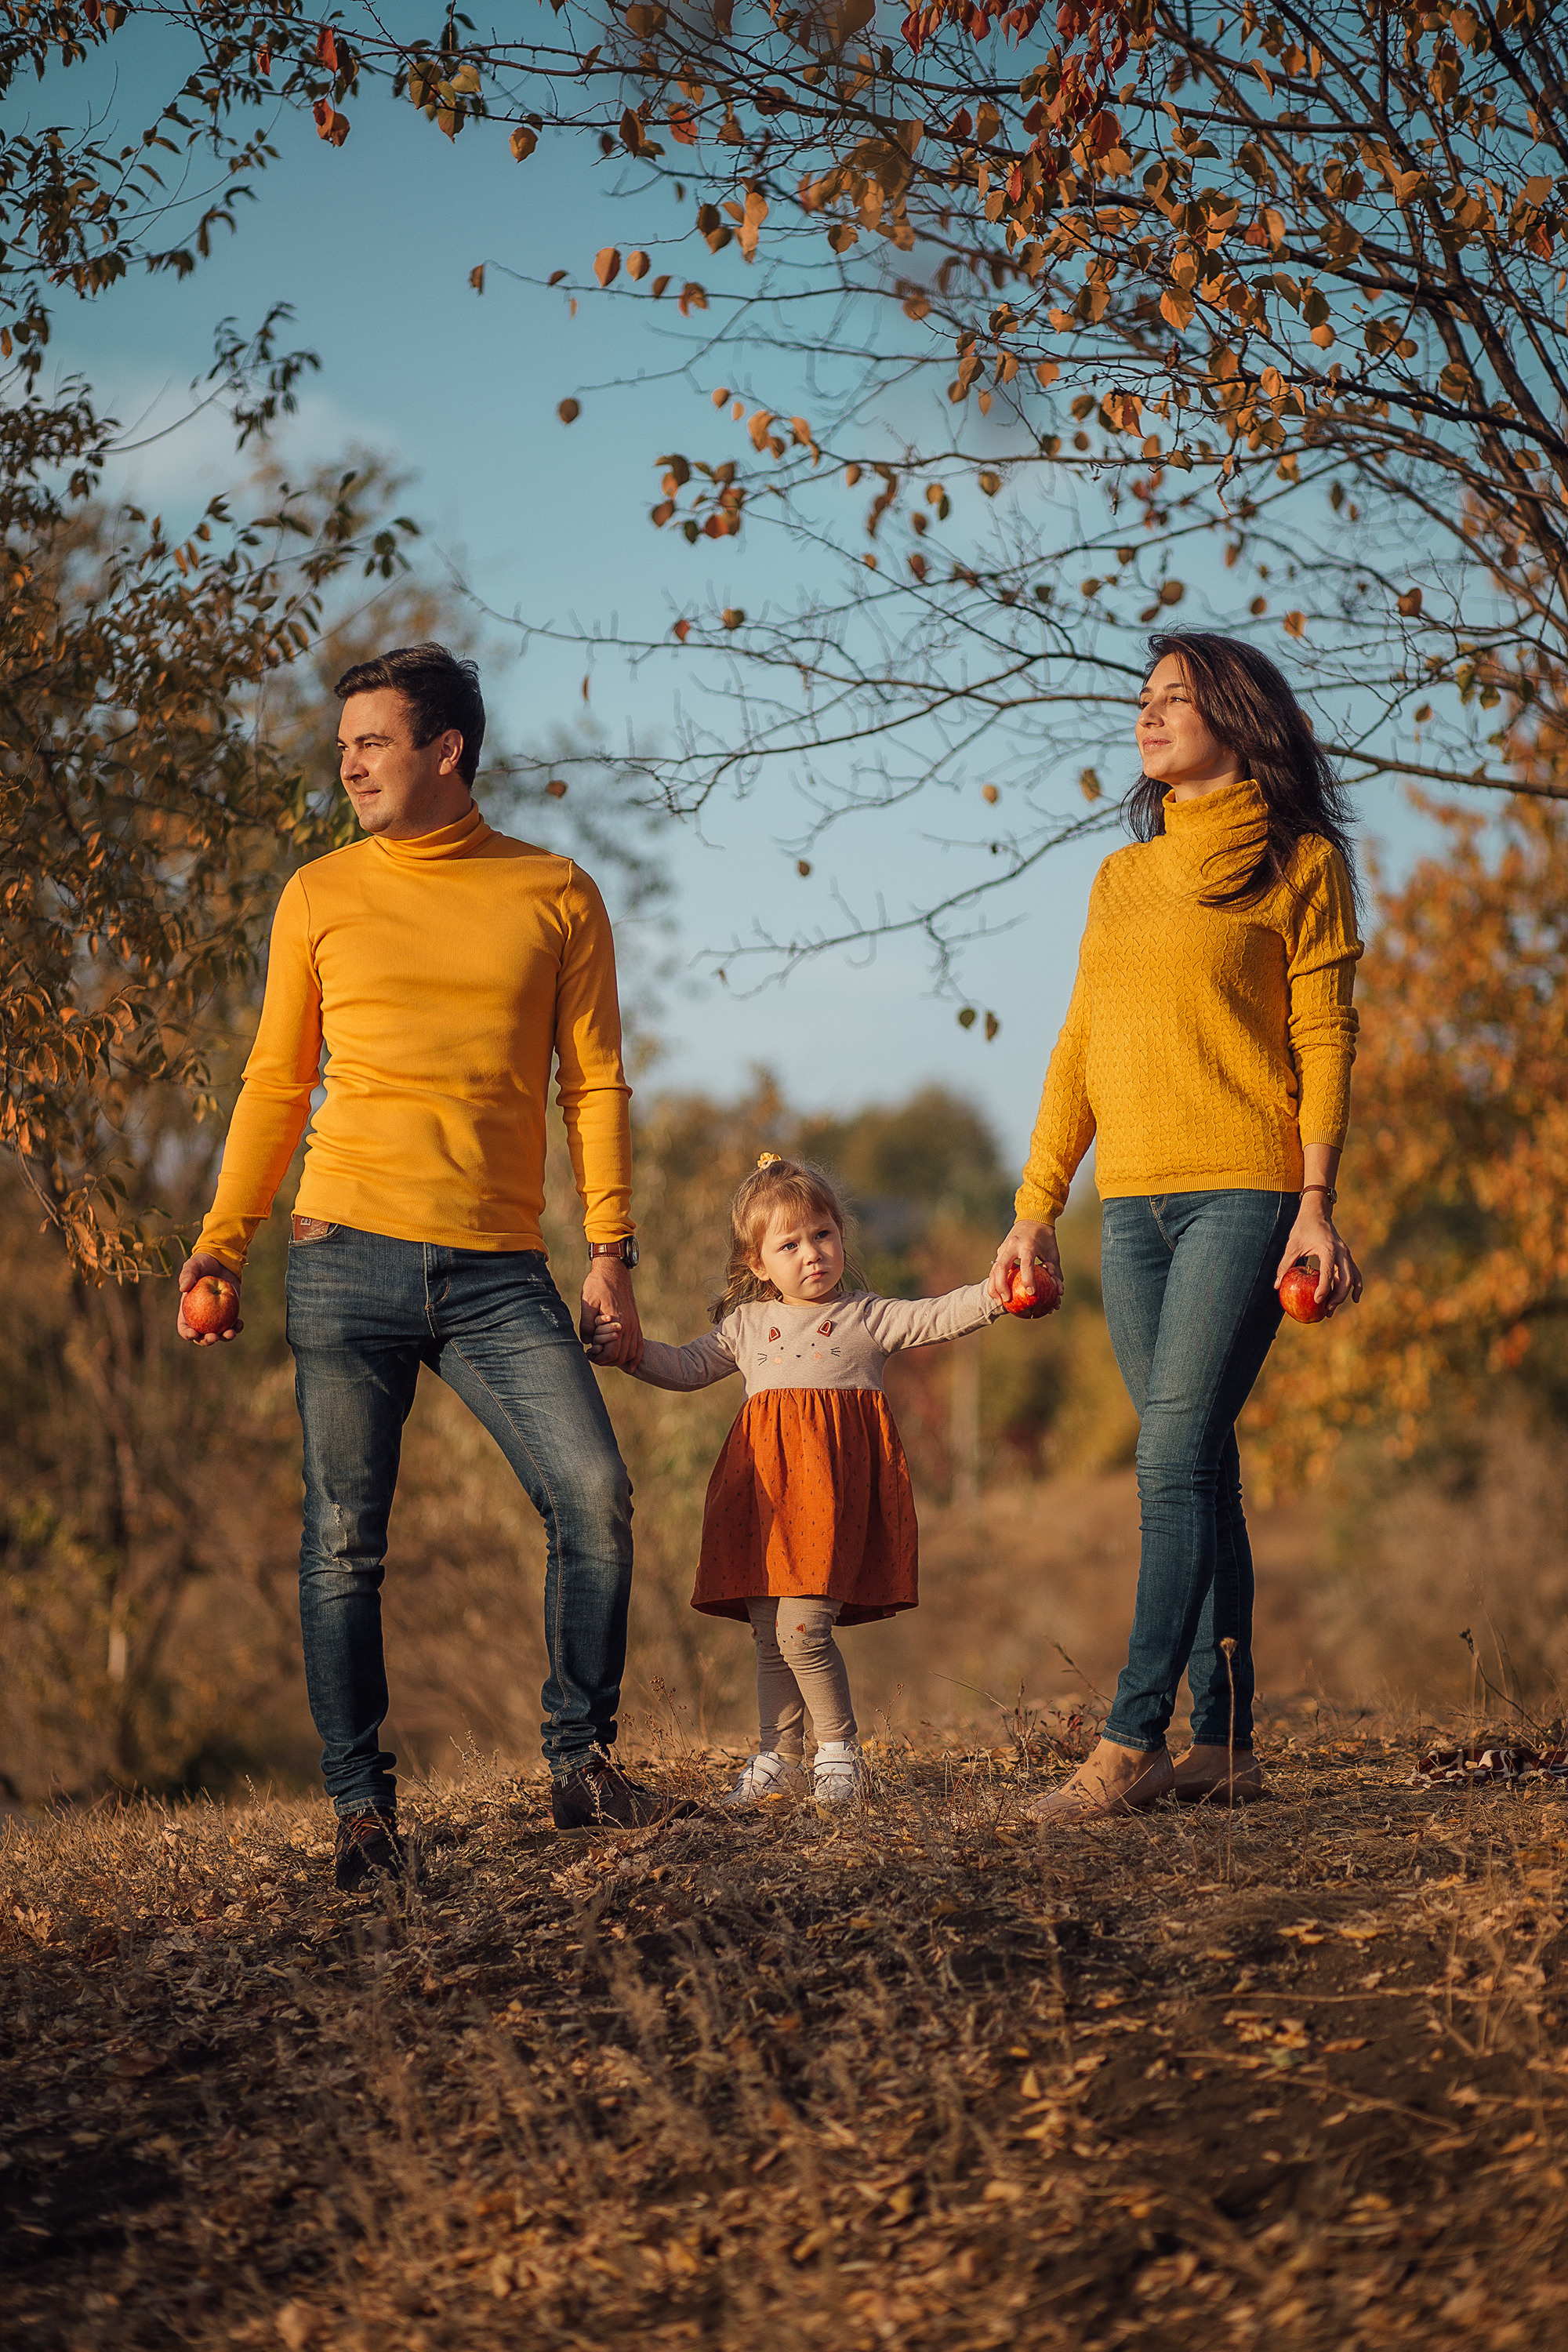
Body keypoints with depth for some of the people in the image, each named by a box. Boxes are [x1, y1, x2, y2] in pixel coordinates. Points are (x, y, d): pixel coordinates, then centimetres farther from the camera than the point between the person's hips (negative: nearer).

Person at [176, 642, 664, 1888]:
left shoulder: (556, 895, 7)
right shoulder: (319, 896, 9)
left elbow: (596, 1083, 7)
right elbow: (275, 1084, 12)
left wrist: (611, 1249, -2)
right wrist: (224, 1239, 3)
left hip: (498, 1272, 0)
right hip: (348, 1261, 0)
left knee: (596, 1496, -10)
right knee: (344, 1538, -2)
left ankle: (581, 1759, 6)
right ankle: (362, 1804, 6)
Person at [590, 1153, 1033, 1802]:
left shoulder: (866, 1317, 8)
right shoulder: (746, 1325, 17)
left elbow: (937, 1318, -3)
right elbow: (690, 1367, 20)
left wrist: (992, 1296, -19)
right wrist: (632, 1350, 4)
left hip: (835, 1486, -4)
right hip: (765, 1491, 4)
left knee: (803, 1628, -14)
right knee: (770, 1637, 6)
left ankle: (840, 1751, 1)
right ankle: (777, 1759, 17)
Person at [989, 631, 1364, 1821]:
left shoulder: (1298, 863, 3)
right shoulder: (1121, 881, 19)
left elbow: (1324, 1041, -2)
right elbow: (1080, 1051, 19)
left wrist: (1317, 1203, -11)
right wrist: (1036, 1210, 13)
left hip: (1243, 1193, -6)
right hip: (1134, 1204, 6)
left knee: (1176, 1460, -14)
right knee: (1197, 1472, 4)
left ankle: (1133, 1742, -17)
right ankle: (1225, 1744, 5)